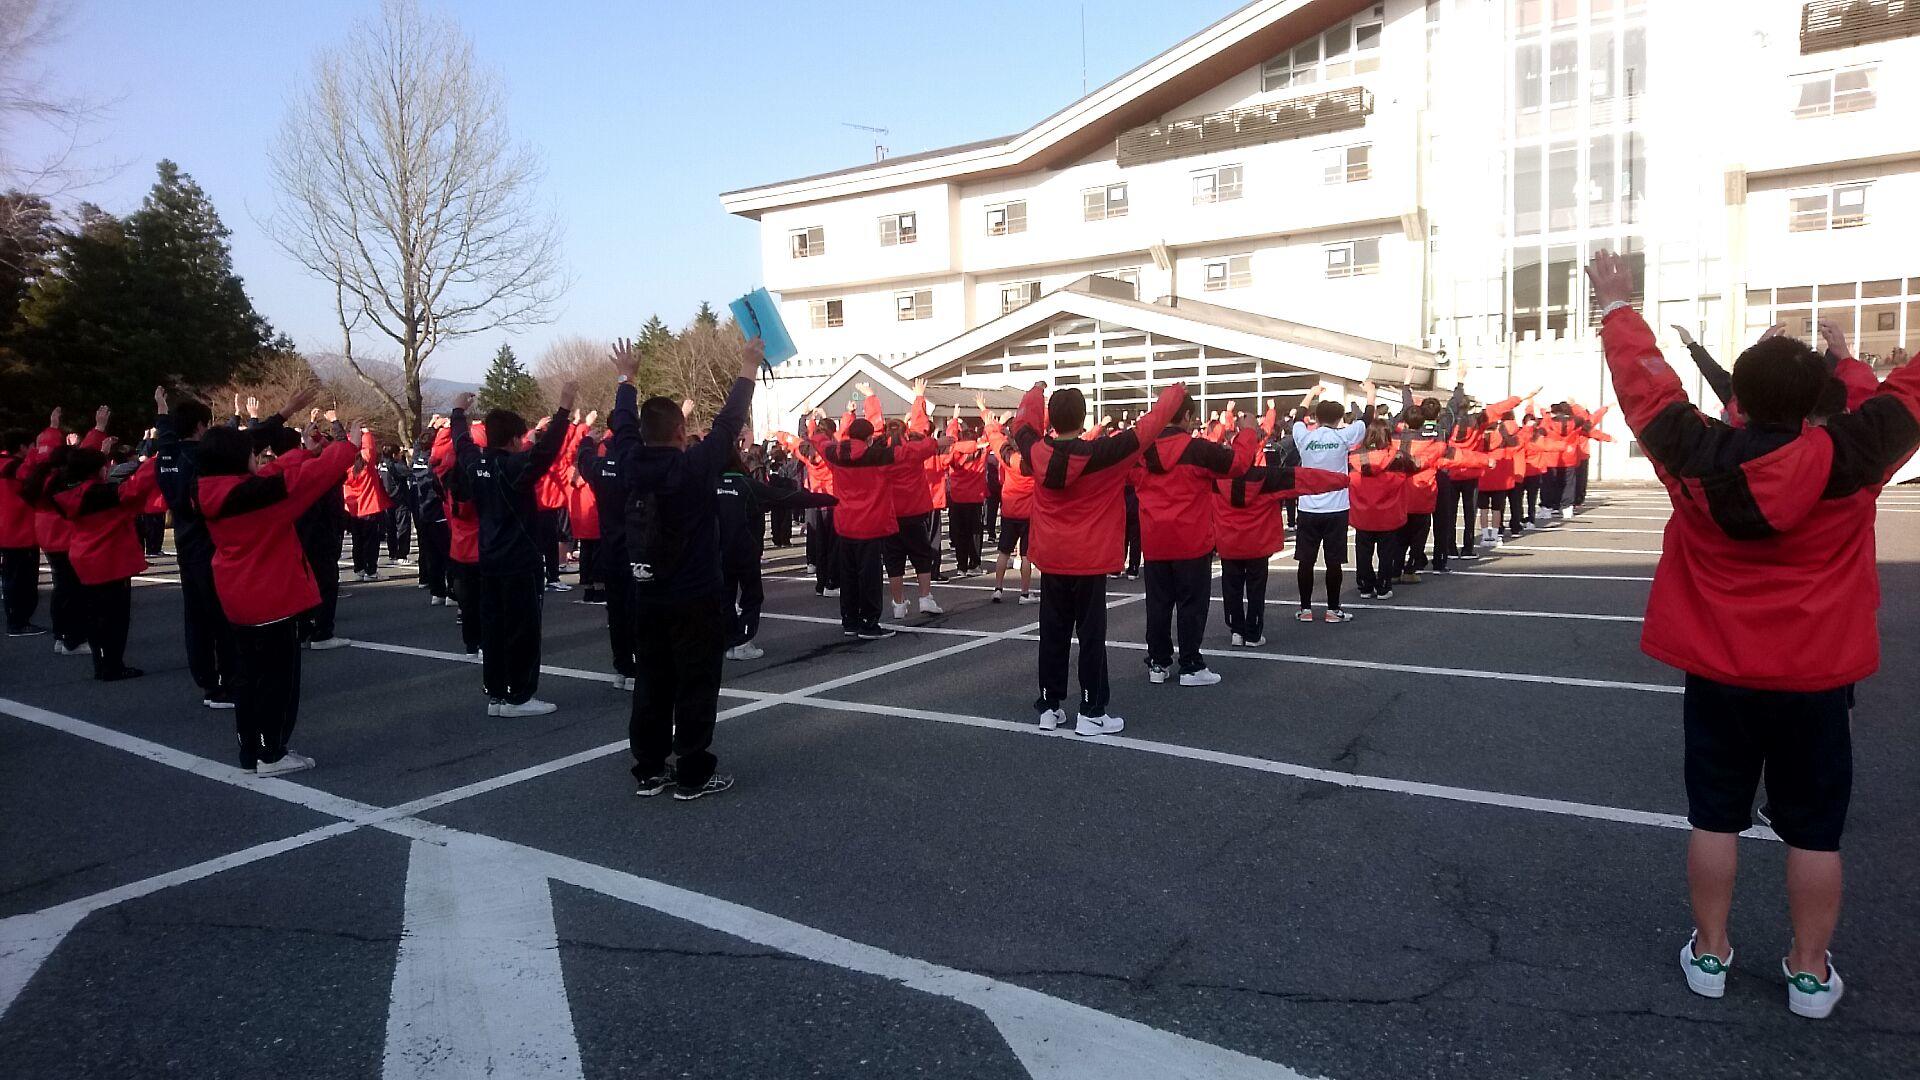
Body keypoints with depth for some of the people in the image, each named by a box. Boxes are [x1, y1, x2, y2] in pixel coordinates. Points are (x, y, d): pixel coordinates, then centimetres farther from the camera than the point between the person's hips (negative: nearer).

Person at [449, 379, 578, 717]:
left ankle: (496, 694, 17)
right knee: (522, 631, 0)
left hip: (490, 562, 8)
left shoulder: (475, 464, 4)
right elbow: (545, 449, -34)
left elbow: (462, 442, 24)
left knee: (493, 629, 11)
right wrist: (563, 410, -36)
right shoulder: (514, 466, -18)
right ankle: (518, 698, 3)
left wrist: (459, 413, 40)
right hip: (521, 563, -8)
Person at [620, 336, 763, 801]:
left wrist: (627, 378, 30)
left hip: (647, 597, 6)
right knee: (695, 687, 2)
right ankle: (692, 775, 7)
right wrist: (748, 370, -1)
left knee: (651, 684, 13)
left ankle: (649, 769, 20)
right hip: (696, 599, -6)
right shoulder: (694, 467, -16)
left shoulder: (630, 465, -2)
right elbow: (728, 423, -11)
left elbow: (622, 426, 15)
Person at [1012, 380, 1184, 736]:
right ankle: (1092, 713, 6)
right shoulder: (1101, 453, -16)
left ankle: (1048, 707, 18)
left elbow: (1023, 422, 16)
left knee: (1053, 634, 12)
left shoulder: (1036, 453, -6)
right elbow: (1147, 428, -7)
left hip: (1051, 561, 4)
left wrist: (1036, 392, 35)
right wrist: (1174, 393, 8)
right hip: (1089, 562, -4)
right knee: (1091, 636, 2)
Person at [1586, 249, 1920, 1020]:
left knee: (1715, 817, 13)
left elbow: (1645, 383, 0)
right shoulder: (1849, 457, -15)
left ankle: (1709, 955, 24)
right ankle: (1810, 973, 24)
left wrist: (1617, 307, 13)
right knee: (1813, 829, 12)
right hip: (1815, 683, 0)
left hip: (1716, 676, 1)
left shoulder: (1694, 455, -13)